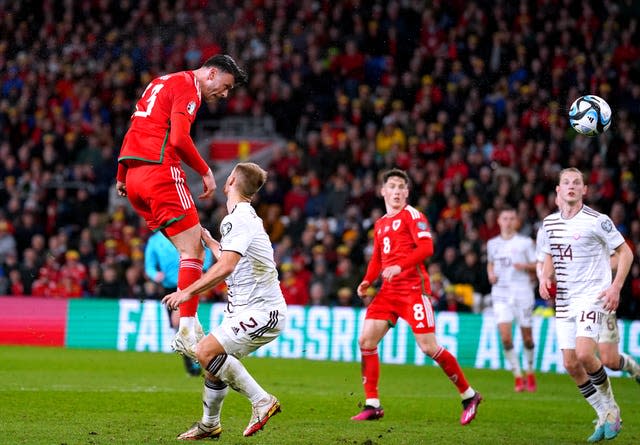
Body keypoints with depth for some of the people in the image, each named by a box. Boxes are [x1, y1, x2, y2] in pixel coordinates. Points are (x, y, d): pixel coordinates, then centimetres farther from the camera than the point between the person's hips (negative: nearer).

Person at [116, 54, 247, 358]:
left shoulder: (163, 82, 24)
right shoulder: (188, 87, -6)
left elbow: (135, 130, 26)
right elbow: (179, 138, -19)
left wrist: (122, 174, 28)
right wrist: (205, 171, -9)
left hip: (134, 174, 10)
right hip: (161, 171, -10)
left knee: (193, 249, 11)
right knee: (193, 251, -8)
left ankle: (190, 324, 5)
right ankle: (186, 333, -13)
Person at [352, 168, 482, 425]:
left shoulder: (411, 215, -3)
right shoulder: (380, 224, 19)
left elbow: (426, 248, -16)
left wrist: (400, 266, -26)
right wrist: (367, 281, 8)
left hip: (413, 287, -7)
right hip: (389, 290, 7)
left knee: (428, 347, -10)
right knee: (366, 340, -4)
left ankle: (468, 396, 5)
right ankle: (372, 405, 1)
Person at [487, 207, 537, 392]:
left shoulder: (525, 242, 2)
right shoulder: (492, 243, 12)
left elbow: (537, 265, 3)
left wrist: (525, 266, -17)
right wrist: (491, 274, 5)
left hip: (522, 292, -2)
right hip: (500, 293, 2)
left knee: (527, 336, 3)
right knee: (505, 335, -13)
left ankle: (530, 373, 25)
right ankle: (518, 377, -6)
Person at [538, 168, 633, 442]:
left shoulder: (597, 221, -9)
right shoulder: (549, 223, 8)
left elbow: (625, 252, -4)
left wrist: (616, 287, -14)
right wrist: (545, 278, 3)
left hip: (592, 296, -6)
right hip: (564, 300, 6)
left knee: (584, 355, -22)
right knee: (571, 364, -1)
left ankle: (611, 408, 1)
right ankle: (606, 416, 13)